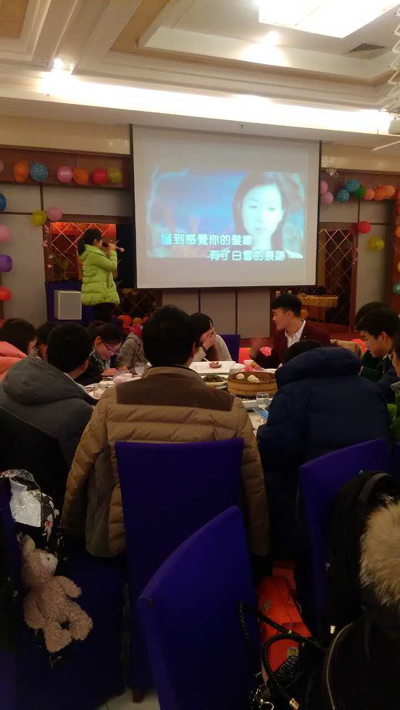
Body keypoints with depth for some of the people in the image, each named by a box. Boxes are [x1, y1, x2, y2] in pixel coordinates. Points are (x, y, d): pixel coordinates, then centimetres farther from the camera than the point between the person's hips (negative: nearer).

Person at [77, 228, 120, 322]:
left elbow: (104, 264, 23)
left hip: (97, 293, 11)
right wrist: (112, 251, 0)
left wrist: (108, 253, 16)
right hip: (100, 294, -11)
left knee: (100, 322, 14)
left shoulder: (89, 253, 15)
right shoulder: (94, 254, -16)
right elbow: (112, 266, -14)